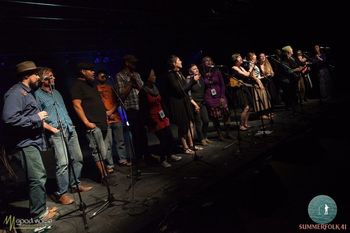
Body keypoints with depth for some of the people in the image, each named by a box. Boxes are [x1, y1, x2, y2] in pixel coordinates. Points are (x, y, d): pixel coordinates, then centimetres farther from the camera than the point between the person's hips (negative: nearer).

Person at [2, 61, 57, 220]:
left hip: (30, 142, 10)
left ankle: (40, 208, 27)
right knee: (38, 177, -7)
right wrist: (36, 118, -20)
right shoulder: (16, 93, -15)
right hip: (24, 144, -10)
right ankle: (39, 214, 6)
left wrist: (40, 120, 13)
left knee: (38, 176, 15)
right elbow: (9, 119, -26)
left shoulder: (26, 92, 17)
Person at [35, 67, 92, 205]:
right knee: (62, 162, -13)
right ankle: (61, 193, -2)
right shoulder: (38, 95, -1)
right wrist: (51, 128, -14)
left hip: (70, 129, 7)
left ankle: (75, 183, 26)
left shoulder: (56, 92, 21)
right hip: (56, 133, -7)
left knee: (77, 158, 10)